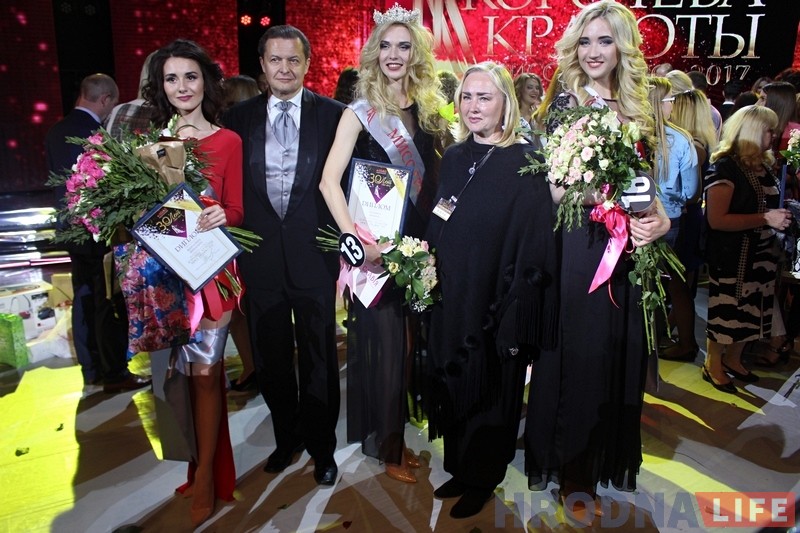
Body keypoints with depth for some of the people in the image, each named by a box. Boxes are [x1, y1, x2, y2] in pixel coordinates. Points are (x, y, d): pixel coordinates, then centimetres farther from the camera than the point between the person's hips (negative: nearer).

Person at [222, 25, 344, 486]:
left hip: (314, 254, -2)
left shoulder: (333, 115, -1)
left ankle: (321, 446, 31)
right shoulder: (239, 117, 5)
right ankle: (287, 437, 37)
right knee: (271, 359, 15)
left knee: (319, 357, 11)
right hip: (260, 255, 2)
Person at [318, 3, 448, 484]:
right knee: (383, 343, 2)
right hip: (375, 246, -5)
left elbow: (435, 179, 11)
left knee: (410, 341, 13)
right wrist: (357, 239, -22)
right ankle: (387, 449, 22)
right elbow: (329, 180, -13)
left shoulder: (428, 109, 9)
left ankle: (395, 437, 32)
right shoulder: (361, 112, -5)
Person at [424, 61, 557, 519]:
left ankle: (482, 479, 30)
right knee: (453, 386, 16)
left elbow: (534, 242, -15)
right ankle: (460, 468, 36)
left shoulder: (525, 161, -11)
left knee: (491, 390, 10)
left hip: (496, 304, -6)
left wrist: (517, 313, -19)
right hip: (450, 299, 6)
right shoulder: (452, 158, 8)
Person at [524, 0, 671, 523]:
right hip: (576, 249, -5)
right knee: (579, 355, 2)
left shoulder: (637, 110, 11)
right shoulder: (566, 105, -2)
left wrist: (659, 219, -8)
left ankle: (602, 460, 32)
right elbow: (556, 191, -10)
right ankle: (575, 475, 19)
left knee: (616, 355, 13)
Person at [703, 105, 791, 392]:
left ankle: (732, 359, 33)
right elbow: (717, 219, -25)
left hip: (761, 254, 8)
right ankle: (713, 366, 20)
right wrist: (766, 219, -24)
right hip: (732, 257, -8)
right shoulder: (725, 167, -17)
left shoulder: (763, 166, 8)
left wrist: (781, 216, 7)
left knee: (750, 310, 16)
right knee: (726, 312, 3)